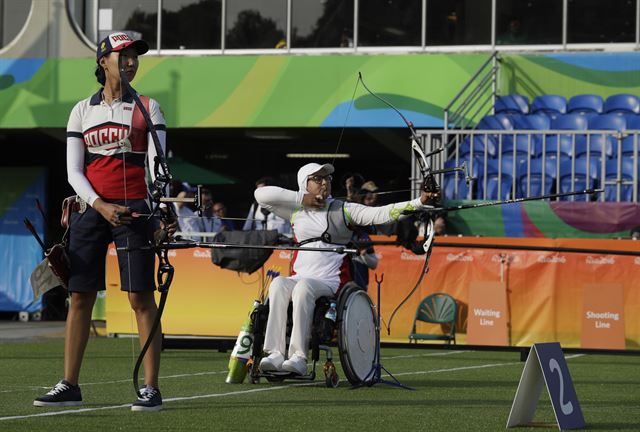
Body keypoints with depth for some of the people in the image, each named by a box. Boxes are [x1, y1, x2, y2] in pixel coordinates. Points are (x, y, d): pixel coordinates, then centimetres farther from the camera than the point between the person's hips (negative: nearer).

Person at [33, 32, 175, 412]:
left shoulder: (147, 108, 5)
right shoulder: (82, 111, 11)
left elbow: (157, 163, -4)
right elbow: (74, 170, 6)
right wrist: (100, 205, -11)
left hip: (133, 209, -3)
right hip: (91, 207, 3)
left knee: (141, 296, -8)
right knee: (80, 296, 3)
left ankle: (151, 388, -8)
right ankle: (70, 386, 9)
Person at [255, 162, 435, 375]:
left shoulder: (343, 210, 10)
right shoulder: (296, 211, 17)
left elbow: (380, 214, -1)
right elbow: (261, 194, 10)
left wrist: (419, 202, -14)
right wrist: (301, 199, 3)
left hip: (331, 282, -2)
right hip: (300, 277, 2)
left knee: (303, 287, -35)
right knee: (278, 284, -31)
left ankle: (298, 357, -42)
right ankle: (275, 353, -41)